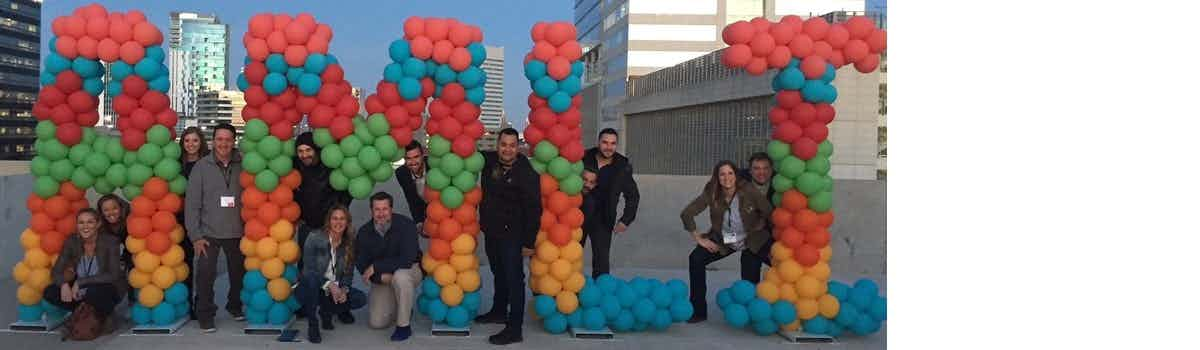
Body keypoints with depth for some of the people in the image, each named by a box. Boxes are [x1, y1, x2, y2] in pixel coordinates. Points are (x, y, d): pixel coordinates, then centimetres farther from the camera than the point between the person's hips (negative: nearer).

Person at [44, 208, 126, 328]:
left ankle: (99, 318, -6)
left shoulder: (110, 241, -18)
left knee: (95, 290, -36)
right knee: (49, 292, -16)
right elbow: (56, 271, -6)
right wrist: (64, 284, -28)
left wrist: (80, 282, -25)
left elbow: (114, 276, -22)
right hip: (81, 292, 5)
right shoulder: (72, 241, -7)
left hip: (108, 291, -4)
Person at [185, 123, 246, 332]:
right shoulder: (202, 166, -3)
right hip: (208, 232, -1)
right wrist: (195, 236, -7)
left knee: (238, 272, 13)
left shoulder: (242, 166, -1)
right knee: (205, 274, -5)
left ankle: (235, 306, 36)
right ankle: (205, 315, 11)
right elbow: (192, 203, -3)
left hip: (236, 232, 2)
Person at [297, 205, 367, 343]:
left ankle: (326, 310, 10)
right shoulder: (315, 237, -15)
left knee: (360, 299, -19)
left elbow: (349, 273, 0)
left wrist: (344, 289, -20)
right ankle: (312, 324, -22)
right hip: (309, 290, -4)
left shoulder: (349, 243, -3)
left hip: (336, 289, 4)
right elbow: (309, 269, -19)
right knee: (312, 279, -38)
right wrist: (329, 285, -30)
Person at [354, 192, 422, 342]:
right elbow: (361, 264, -7)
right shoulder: (364, 232, -10)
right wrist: (380, 276, -25)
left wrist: (376, 267, -26)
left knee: (400, 276, -40)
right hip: (381, 279, 4)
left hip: (410, 270, -4)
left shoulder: (406, 225, -23)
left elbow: (407, 260, -29)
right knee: (376, 323, -6)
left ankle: (404, 325, -22)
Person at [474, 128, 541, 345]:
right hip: (490, 231, 7)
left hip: (512, 235, -7)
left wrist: (529, 241, -18)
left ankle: (514, 329, -3)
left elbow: (533, 210, -17)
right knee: (498, 274, 23)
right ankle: (499, 311, 41)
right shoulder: (489, 160, 1)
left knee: (514, 279, -7)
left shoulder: (526, 173, -19)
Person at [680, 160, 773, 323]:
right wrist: (699, 238, -13)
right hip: (723, 240, 2)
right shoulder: (711, 194, -20)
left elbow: (769, 213, -19)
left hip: (751, 242, -2)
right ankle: (698, 311, -8)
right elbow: (686, 213, -15)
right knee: (695, 259, -16)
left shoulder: (748, 191, -26)